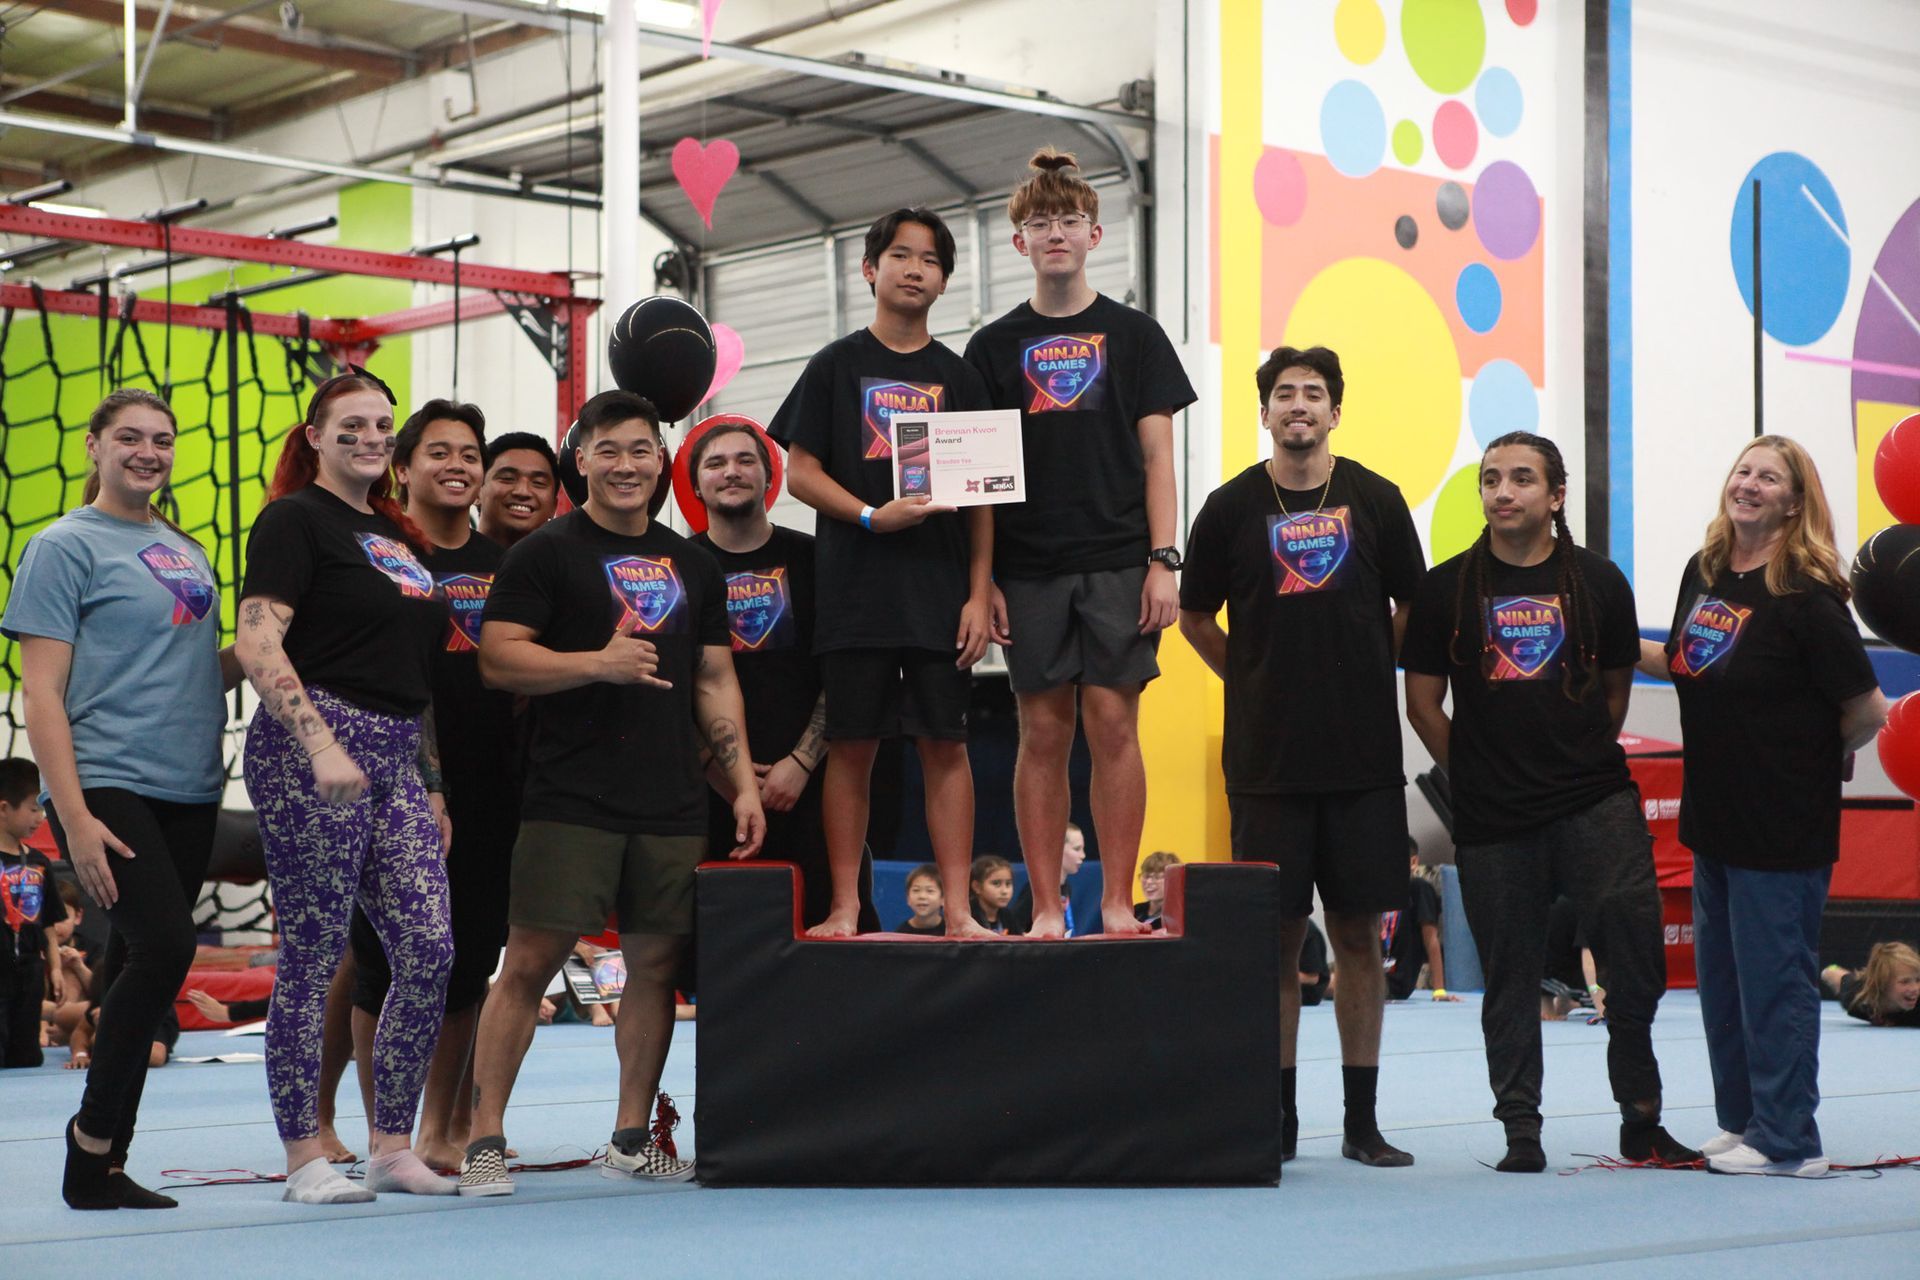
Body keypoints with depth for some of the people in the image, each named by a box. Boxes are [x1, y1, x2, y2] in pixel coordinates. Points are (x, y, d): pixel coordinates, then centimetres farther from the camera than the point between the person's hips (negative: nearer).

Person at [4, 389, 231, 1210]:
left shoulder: (187, 553, 18)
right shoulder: (66, 546, -2)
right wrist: (74, 816, -17)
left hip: (188, 794, 7)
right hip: (107, 789, -7)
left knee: (142, 965, 6)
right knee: (163, 945, -19)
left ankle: (103, 1167, 12)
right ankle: (91, 1148, -8)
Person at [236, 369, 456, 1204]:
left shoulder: (398, 536, 21)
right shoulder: (296, 519, -2)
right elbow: (258, 646, -13)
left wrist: (434, 785, 19)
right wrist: (321, 747, -22)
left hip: (396, 759, 7)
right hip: (312, 749, -7)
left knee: (429, 951, -1)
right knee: (312, 959, -4)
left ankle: (392, 1148, 9)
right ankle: (304, 1158, 4)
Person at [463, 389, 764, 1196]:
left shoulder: (692, 565, 18)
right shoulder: (547, 553, 1)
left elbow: (715, 681, 20)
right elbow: (497, 659, -7)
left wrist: (743, 782, 12)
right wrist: (599, 662, -17)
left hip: (672, 804, 5)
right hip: (569, 798, -5)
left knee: (656, 962, 7)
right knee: (530, 960, -7)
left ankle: (631, 1139, 18)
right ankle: (485, 1140, -2)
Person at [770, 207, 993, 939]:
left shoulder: (958, 378, 11)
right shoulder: (836, 367, 7)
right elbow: (800, 472, 2)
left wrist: (979, 594, 0)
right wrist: (873, 516, -13)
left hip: (941, 592, 1)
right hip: (856, 589, -1)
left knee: (945, 743, 0)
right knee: (851, 744, 0)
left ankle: (958, 909, 1)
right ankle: (844, 908, 5)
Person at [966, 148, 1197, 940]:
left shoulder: (1132, 334, 8)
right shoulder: (994, 347, 9)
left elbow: (1156, 457, 5)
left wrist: (1162, 561, -4)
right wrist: (982, 578, 0)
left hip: (1117, 563, -1)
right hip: (1030, 570, 1)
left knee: (1113, 725, -3)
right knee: (1043, 731, 1)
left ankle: (1117, 903, 3)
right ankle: (1046, 908, 6)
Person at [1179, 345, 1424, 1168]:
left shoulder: (1374, 501, 3)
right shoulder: (1232, 507, 2)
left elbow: (1411, 608, 14)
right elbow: (1194, 616, 13)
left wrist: (1366, 678, 10)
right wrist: (1256, 680, 7)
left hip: (1365, 753, 1)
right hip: (1266, 757, -1)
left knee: (1359, 933, 4)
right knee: (1276, 933, 3)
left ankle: (1362, 1121, 10)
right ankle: (1277, 1115, 11)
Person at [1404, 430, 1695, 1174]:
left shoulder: (1599, 582, 4)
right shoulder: (1447, 589, 2)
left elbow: (1617, 688, 15)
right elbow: (1423, 703, 8)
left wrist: (1584, 761, 12)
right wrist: (1478, 776, 7)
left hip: (1597, 805, 0)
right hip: (1492, 823, 0)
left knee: (1637, 956, -6)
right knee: (1510, 978, 6)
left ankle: (1642, 1120, 10)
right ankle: (1521, 1132, 16)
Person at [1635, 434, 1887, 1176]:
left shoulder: (1806, 594, -16)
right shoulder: (1703, 572, 6)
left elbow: (1867, 711, -16)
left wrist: (1812, 755, -1)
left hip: (1781, 826, -8)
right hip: (1715, 813, 8)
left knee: (1774, 977, -3)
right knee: (1721, 975, 14)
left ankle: (1786, 1141, 6)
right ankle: (1742, 1122, 25)